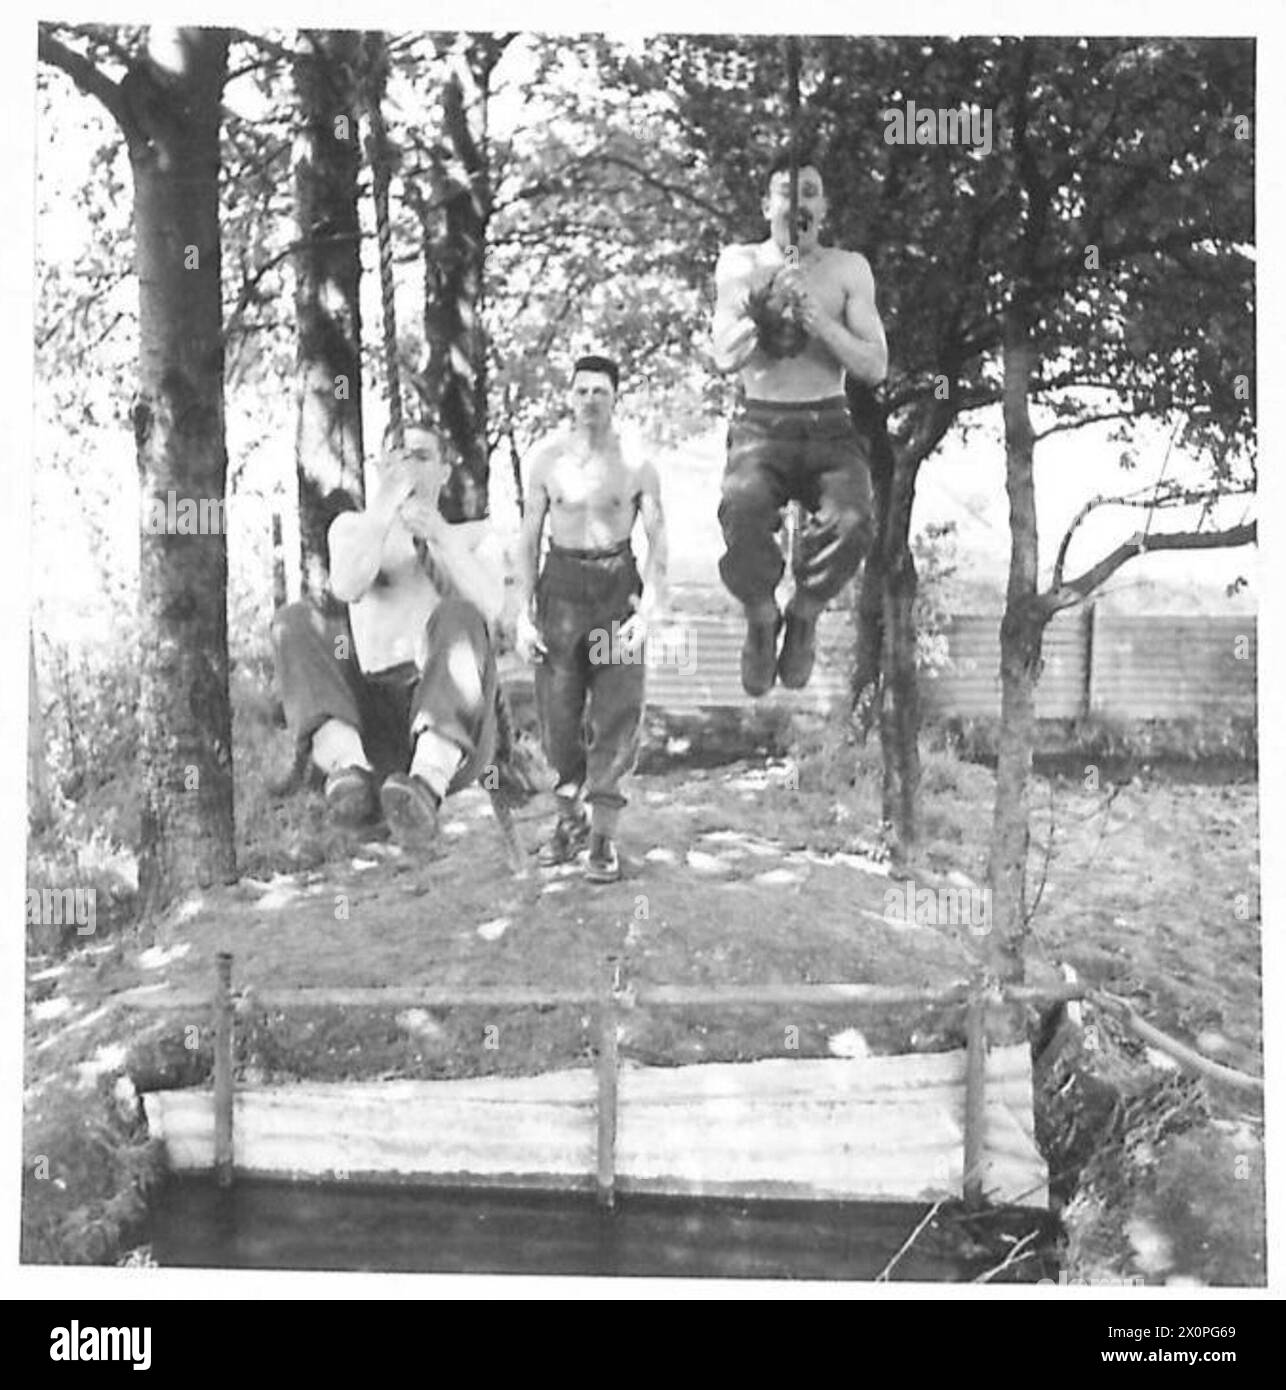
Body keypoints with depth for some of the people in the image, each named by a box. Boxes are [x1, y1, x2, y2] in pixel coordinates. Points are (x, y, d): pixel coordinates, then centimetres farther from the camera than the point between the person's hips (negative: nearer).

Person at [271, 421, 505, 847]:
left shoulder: (473, 536, 24)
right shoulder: (353, 527, 25)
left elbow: (490, 607, -1)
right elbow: (347, 588, 0)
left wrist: (441, 538, -14)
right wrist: (386, 503, -5)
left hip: (456, 730, -1)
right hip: (374, 723, 1)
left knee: (458, 616, -29)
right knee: (295, 620, -18)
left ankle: (428, 784, -51)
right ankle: (349, 767, -42)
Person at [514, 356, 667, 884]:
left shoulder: (636, 464, -4)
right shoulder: (547, 458, 1)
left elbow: (657, 540, -3)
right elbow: (529, 537, 4)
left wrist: (647, 611, -15)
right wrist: (524, 612, -1)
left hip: (617, 584, -1)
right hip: (561, 582, 1)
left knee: (616, 713, -1)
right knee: (558, 711, 5)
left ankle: (604, 835, 6)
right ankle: (569, 818, 25)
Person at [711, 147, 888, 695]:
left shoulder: (849, 269, 10)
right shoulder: (740, 264, 9)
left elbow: (875, 367, 2)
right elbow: (726, 358, -2)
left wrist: (820, 321, -12)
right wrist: (769, 306, -14)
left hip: (828, 429, 1)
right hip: (760, 428, -1)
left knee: (850, 521, -30)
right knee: (742, 511, -33)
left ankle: (805, 613, 0)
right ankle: (761, 616, -4)